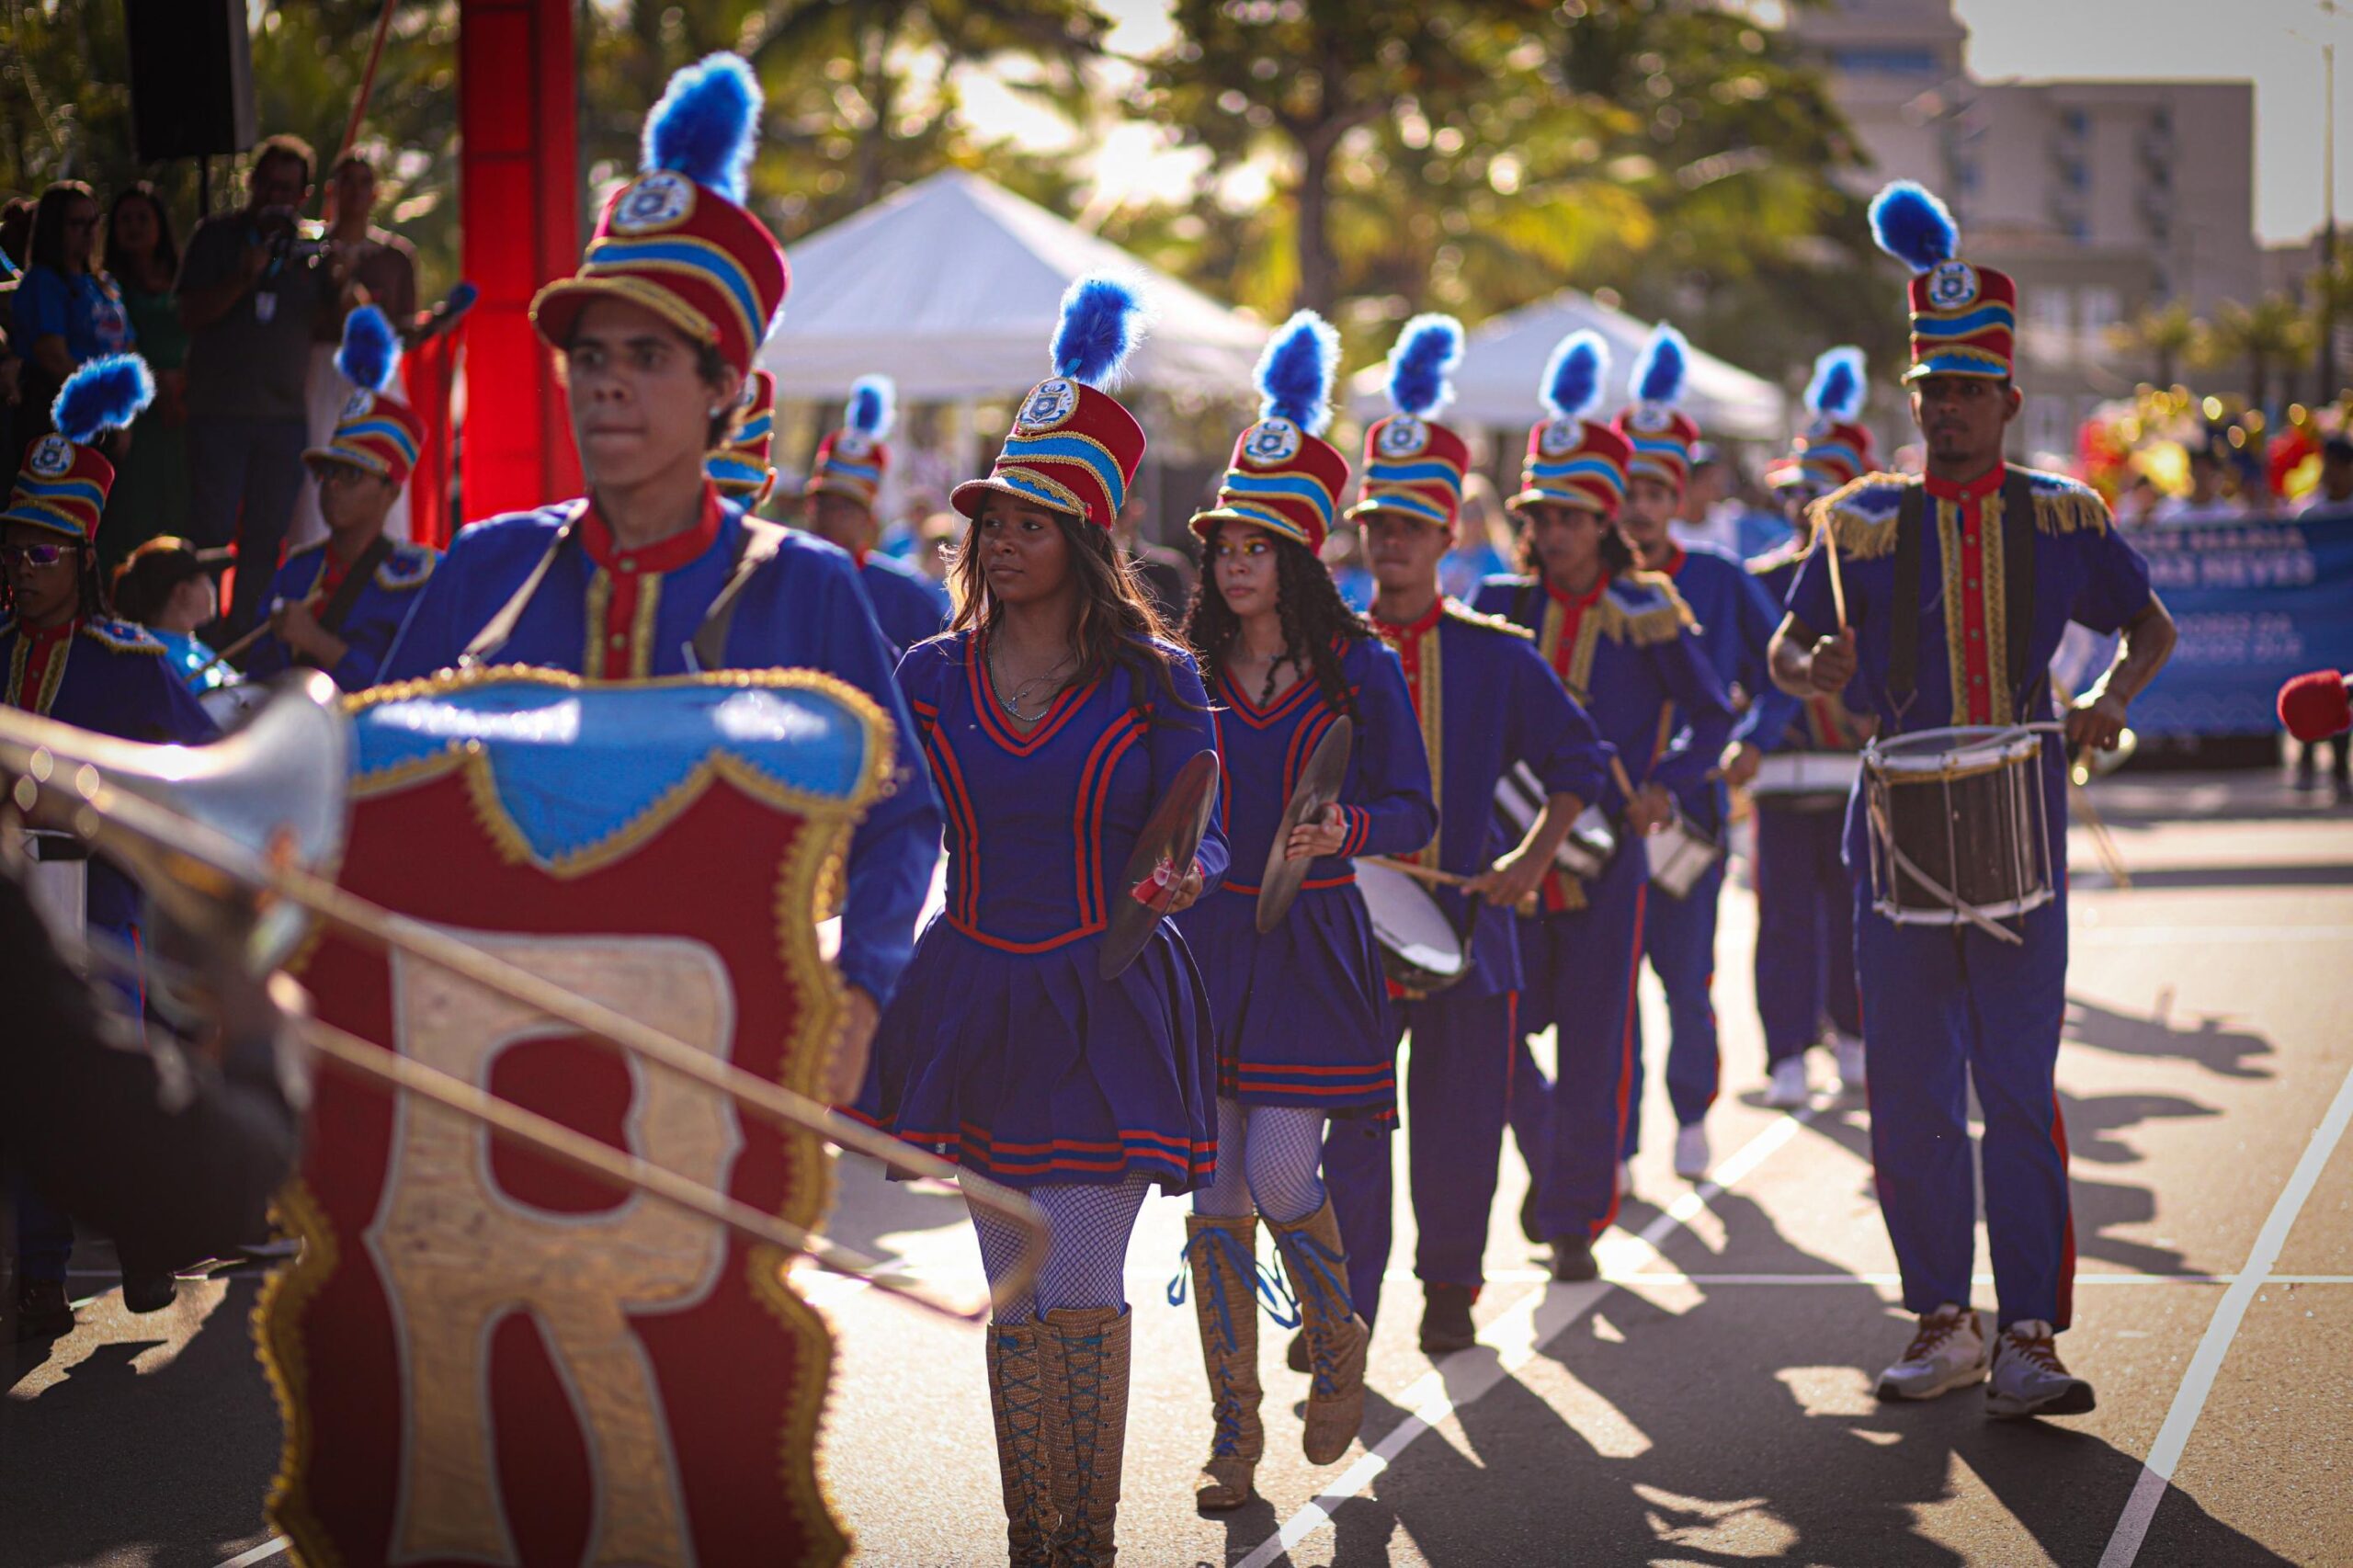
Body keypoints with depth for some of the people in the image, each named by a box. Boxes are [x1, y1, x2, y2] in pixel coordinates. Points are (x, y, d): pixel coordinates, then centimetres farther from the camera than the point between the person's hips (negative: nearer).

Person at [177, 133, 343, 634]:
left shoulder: (309, 249, 10)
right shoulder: (216, 235, 2)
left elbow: (334, 324, 12)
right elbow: (190, 315, -4)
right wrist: (243, 279, -18)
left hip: (285, 410, 3)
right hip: (219, 409, -3)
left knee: (268, 536, 3)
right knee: (210, 531, -6)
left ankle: (242, 633, 10)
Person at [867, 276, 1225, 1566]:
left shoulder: (1150, 681, -4)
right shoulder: (928, 676, 3)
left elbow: (1198, 830, -5)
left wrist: (1186, 872, -26)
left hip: (1104, 1009, -3)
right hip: (973, 1002, 3)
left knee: (1080, 1291, -8)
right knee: (1014, 1300, 7)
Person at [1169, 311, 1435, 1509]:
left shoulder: (1360, 672, 0)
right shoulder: (1185, 676, 7)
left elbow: (1415, 812, -1)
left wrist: (1347, 829, -20)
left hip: (1310, 948, -3)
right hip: (1204, 945, 3)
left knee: (1280, 1178, -11)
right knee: (1215, 1196, 0)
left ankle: (1338, 1343, 20)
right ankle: (1234, 1431, 10)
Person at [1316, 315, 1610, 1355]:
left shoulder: (1495, 655, 3)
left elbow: (1579, 758, 8)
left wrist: (1533, 858, -3)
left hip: (1465, 921, 1)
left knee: (1460, 1129, 7)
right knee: (1351, 1129, -5)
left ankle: (1449, 1288, 25)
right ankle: (1342, 1307, -2)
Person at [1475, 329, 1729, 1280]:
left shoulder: (1648, 616, -2)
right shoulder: (1500, 608, 3)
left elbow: (1713, 716, 7)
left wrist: (1662, 782, -9)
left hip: (1607, 855, -2)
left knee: (1592, 1050, 0)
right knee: (1494, 1041, 1)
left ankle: (1575, 1221, 13)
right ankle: (1547, 1159, 30)